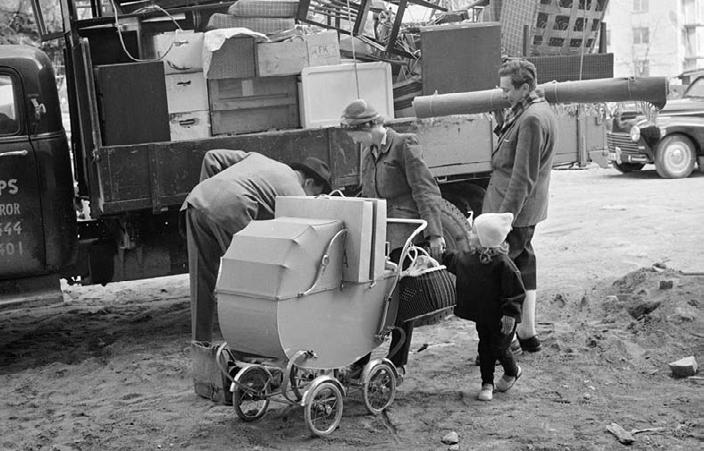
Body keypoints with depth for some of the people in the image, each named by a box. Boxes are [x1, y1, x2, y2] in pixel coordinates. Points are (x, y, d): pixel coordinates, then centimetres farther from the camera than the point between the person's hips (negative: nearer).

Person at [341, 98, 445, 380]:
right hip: (376, 236, 7)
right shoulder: (368, 152, 14)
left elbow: (427, 191, -11)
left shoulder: (403, 145, -8)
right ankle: (359, 361, 10)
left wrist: (434, 234, -16)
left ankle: (397, 363, 10)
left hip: (404, 235, -6)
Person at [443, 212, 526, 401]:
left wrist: (510, 313, -24)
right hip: (482, 313, 7)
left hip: (501, 317, -7)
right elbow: (452, 261, 21)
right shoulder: (469, 257, -1)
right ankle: (487, 383, 22)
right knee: (484, 347, 11)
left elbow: (516, 292, -21)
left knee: (498, 347, 2)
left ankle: (512, 372, 32)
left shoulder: (503, 264, -24)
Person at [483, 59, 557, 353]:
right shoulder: (540, 111, 13)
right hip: (527, 210, 11)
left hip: (514, 210, -11)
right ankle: (527, 335, 26)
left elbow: (522, 177, -23)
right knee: (523, 266, 17)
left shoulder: (531, 120, -20)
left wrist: (504, 215, -23)